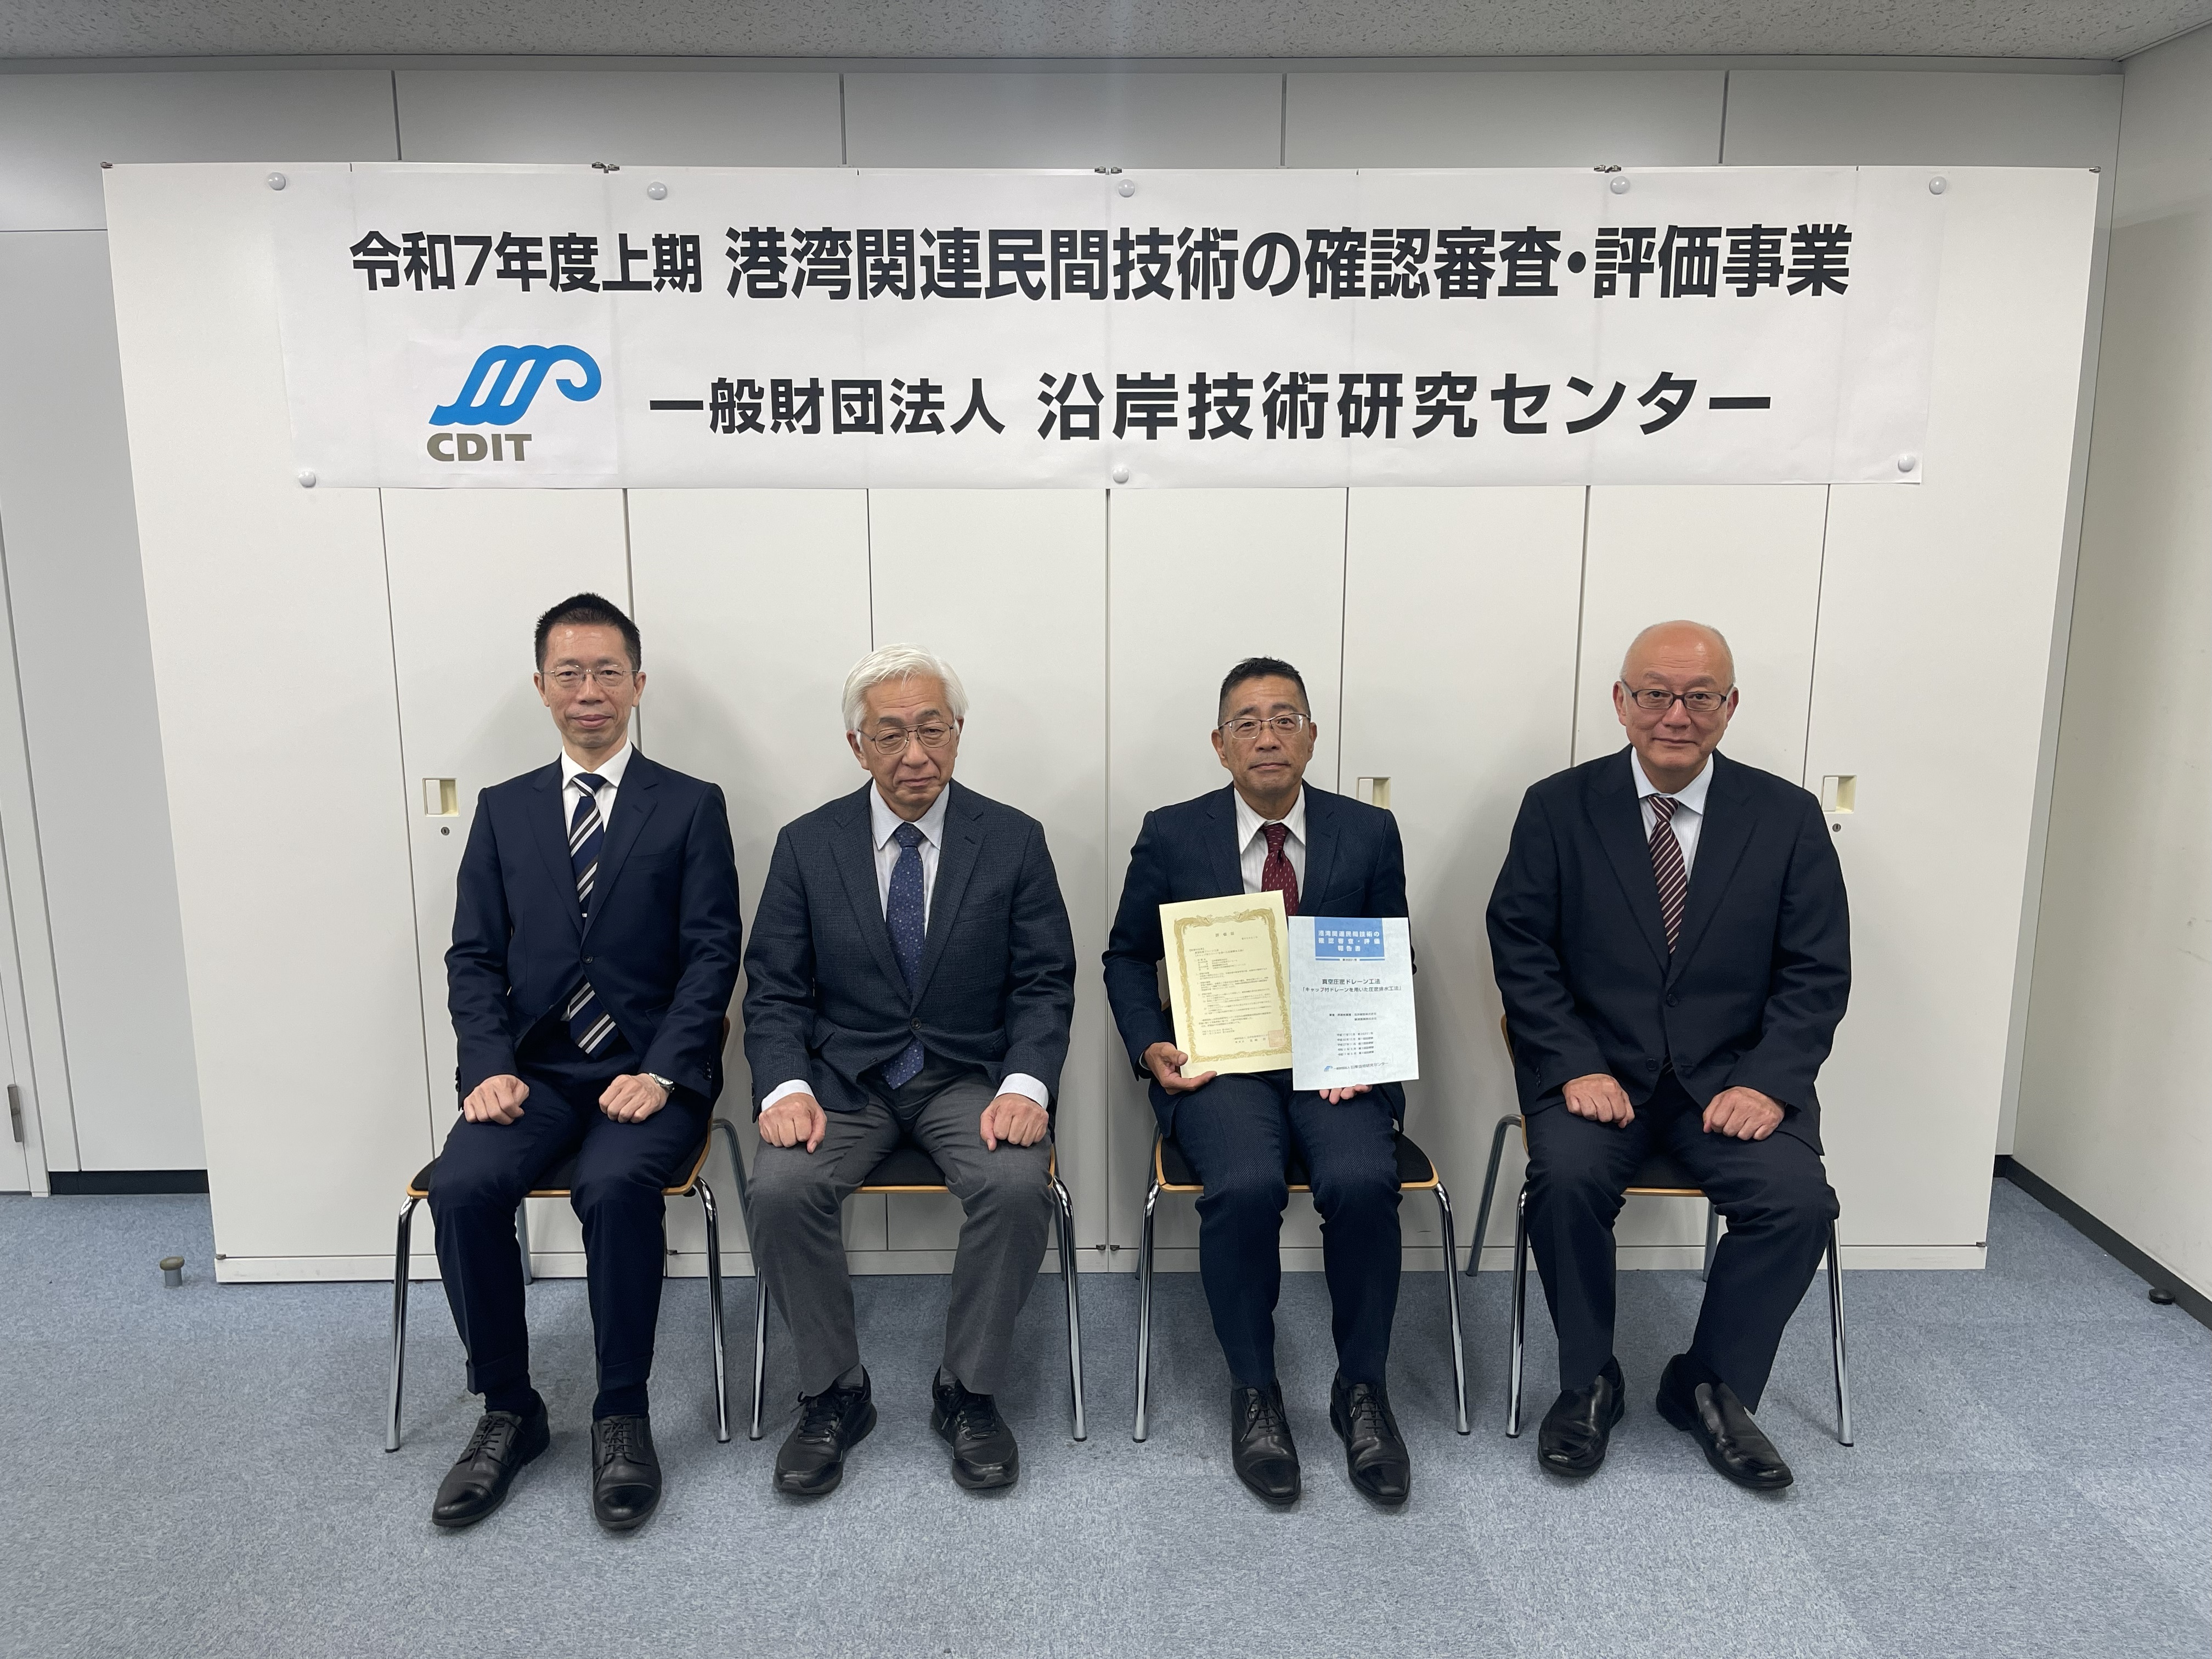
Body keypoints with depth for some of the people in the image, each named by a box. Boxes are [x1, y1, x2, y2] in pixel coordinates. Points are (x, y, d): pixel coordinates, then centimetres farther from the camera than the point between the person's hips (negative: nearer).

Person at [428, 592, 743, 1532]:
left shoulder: (690, 808, 6)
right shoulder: (504, 810, 15)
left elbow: (711, 956, -2)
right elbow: (474, 955, 9)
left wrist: (661, 1073, -15)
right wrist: (490, 1066, -8)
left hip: (648, 1072, -3)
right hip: (534, 1071, 3)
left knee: (615, 1187, -32)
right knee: (463, 1188, -24)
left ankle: (623, 1417, -12)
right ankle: (508, 1412, -3)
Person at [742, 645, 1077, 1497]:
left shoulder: (1014, 840, 0)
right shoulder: (807, 844, 1)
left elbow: (1045, 984, -2)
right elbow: (774, 990, 1)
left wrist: (1025, 1084, -19)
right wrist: (786, 1087, -17)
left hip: (970, 1075, 0)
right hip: (842, 1075, 1)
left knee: (1018, 1185, -29)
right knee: (782, 1187, -27)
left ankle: (968, 1392, -4)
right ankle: (834, 1394, -3)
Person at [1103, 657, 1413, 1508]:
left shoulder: (1368, 833, 7)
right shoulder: (1172, 835, 5)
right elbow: (1127, 957, 13)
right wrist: (1151, 1047, -3)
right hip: (1218, 1061, -1)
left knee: (1363, 1181, -29)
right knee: (1245, 1186, -30)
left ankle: (1361, 1389, -5)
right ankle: (1254, 1391, -6)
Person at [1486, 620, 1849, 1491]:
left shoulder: (1786, 816, 4)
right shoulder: (1559, 807, 1)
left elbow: (1817, 972, 2)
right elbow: (1521, 950, -2)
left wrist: (1768, 1081, -13)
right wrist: (1574, 1067, -15)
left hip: (1731, 1076, 2)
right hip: (1596, 1068, -1)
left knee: (1797, 1198, -22)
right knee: (1566, 1177, -28)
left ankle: (1713, 1386, 3)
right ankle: (1588, 1382, -2)